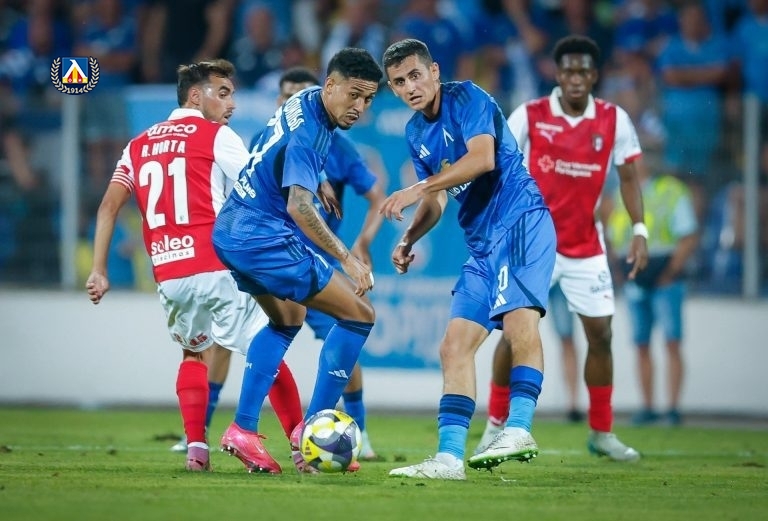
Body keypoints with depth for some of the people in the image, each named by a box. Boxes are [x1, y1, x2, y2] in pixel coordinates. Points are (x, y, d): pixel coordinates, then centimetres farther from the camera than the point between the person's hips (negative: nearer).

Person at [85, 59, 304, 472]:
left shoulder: (139, 145, 17)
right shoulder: (216, 135, 2)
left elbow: (109, 207, 9)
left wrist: (98, 271, 8)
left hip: (168, 274, 5)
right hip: (217, 267, -5)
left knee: (193, 353, 25)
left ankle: (196, 448, 10)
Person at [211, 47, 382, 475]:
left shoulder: (306, 103, 8)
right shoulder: (309, 131, -22)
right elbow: (299, 205, -33)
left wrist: (319, 182, 36)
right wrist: (348, 259, -37)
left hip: (231, 232, 11)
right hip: (264, 237, -11)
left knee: (287, 320, 30)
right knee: (360, 314, -6)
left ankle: (243, 429, 22)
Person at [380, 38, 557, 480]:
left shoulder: (466, 98, -7)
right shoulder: (416, 133, 16)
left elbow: (483, 158, -22)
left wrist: (417, 189, -21)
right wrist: (410, 239, 6)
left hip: (520, 221, -9)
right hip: (482, 244, 9)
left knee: (519, 315, -30)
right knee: (455, 345, 2)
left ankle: (519, 428, -40)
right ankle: (449, 457, 0)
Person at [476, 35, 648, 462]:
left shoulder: (614, 120, -1)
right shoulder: (529, 116, -7)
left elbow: (629, 177, 4)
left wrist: (640, 230, -6)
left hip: (587, 247, 2)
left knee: (601, 333, 1)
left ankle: (602, 432, 14)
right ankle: (497, 426, 7)